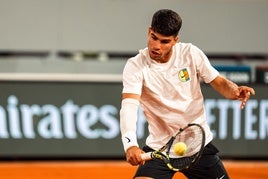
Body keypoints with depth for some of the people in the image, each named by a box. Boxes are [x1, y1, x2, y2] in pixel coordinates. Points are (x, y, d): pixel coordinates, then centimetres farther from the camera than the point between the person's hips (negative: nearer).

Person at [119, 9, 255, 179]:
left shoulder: (191, 53, -7)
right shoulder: (135, 66, -15)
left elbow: (219, 82, 2)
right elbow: (129, 105, -29)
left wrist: (236, 91, -23)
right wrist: (130, 145, -47)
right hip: (159, 147, -2)